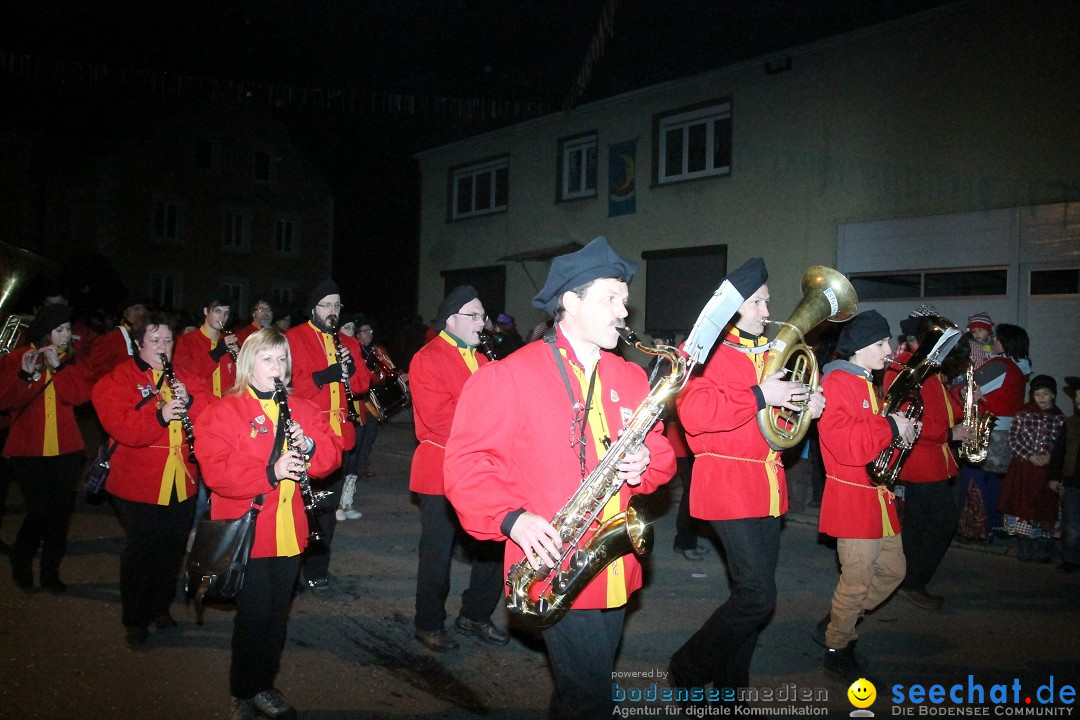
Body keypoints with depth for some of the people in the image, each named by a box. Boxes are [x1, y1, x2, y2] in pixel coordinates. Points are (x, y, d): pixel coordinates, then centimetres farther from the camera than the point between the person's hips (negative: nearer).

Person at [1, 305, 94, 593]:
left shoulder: (72, 359, 7)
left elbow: (83, 394, -8)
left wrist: (59, 366, -18)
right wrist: (25, 375, -24)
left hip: (65, 450, 2)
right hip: (27, 450, -2)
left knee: (60, 512, 3)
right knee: (39, 511, -8)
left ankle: (51, 572, 19)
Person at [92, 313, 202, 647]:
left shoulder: (184, 376, 9)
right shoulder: (118, 380, -5)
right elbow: (120, 426, -19)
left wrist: (189, 401, -21)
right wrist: (160, 415, -33)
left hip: (182, 481, 4)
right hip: (139, 484, -4)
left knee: (173, 549, 13)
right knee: (140, 552, 5)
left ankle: (161, 607, 33)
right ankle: (135, 621, 21)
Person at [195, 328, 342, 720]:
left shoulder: (303, 409, 9)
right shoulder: (223, 412, -6)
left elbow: (332, 452, 6)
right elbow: (215, 470, -17)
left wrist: (310, 446, -15)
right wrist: (270, 472, -27)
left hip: (289, 533, 5)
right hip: (247, 534, -5)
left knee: (278, 614, 15)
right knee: (254, 614, 0)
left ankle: (264, 685, 34)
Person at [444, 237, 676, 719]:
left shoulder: (632, 379, 10)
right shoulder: (511, 375, -9)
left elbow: (661, 452, 15)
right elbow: (466, 461, -10)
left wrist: (644, 466, -8)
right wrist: (512, 519, -23)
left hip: (616, 570, 6)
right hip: (555, 569, -6)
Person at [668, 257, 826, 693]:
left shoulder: (770, 352, 18)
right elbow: (694, 411, -23)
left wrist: (807, 406, 7)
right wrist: (759, 396, -23)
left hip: (768, 489, 8)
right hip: (728, 488, -8)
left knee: (753, 595, 12)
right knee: (757, 596, -13)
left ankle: (730, 685, 26)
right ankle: (689, 669, 7)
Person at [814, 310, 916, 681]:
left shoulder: (869, 383, 16)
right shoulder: (836, 382, -16)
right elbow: (846, 443, -27)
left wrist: (902, 426, 5)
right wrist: (889, 426, -20)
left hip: (879, 496, 10)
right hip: (852, 497, -10)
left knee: (892, 571, 16)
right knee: (857, 581, -1)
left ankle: (837, 621, 31)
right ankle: (837, 650, 17)